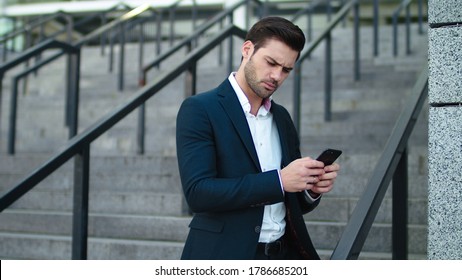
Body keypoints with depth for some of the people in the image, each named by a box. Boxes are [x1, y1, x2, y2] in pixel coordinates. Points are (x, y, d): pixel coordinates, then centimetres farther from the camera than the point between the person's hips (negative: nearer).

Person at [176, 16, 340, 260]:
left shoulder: (282, 118, 10)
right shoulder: (199, 109, -8)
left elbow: (293, 202, 15)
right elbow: (197, 192, -19)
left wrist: (312, 189, -7)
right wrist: (279, 180, -22)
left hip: (284, 254, 6)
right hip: (226, 257, -5)